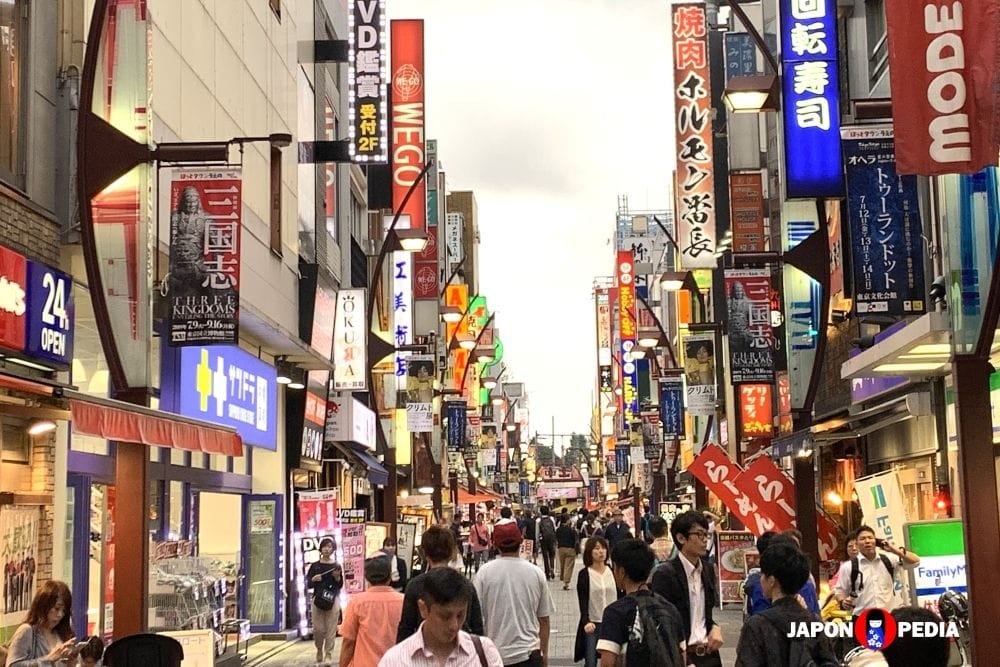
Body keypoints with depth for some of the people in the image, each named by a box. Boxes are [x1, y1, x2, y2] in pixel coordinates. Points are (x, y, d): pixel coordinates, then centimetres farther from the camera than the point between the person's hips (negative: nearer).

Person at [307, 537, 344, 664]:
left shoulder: (336, 566, 4)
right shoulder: (315, 566, 5)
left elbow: (340, 586, 4)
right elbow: (308, 585, 7)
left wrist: (337, 577, -14)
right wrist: (313, 579, -13)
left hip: (333, 599, -1)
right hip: (317, 598, 1)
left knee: (331, 629, -5)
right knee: (318, 629, 0)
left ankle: (328, 654, 4)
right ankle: (319, 650, 25)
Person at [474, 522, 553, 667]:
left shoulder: (485, 572, -4)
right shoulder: (536, 573, 0)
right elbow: (544, 618, 6)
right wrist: (544, 652, 18)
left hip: (495, 654, 0)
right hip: (529, 654, 0)